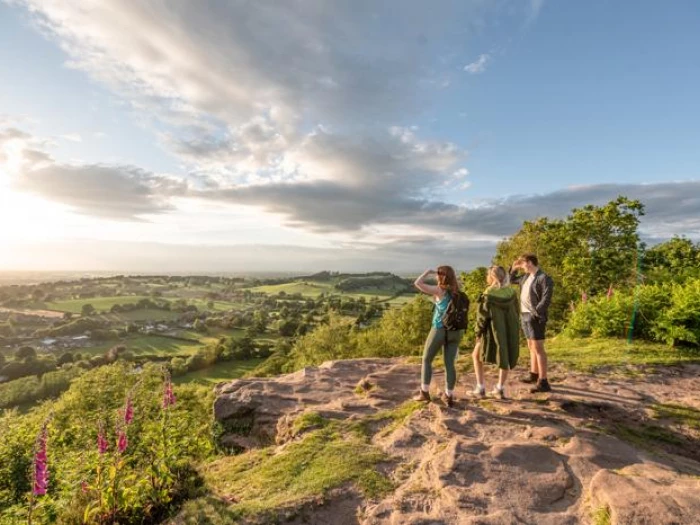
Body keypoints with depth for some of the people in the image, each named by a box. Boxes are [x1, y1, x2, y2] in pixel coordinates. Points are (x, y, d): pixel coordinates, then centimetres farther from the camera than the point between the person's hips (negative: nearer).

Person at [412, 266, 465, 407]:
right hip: (455, 331, 5)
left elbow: (417, 283, -12)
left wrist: (428, 271, 0)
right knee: (450, 363, 9)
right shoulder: (457, 293, 5)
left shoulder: (439, 290, -10)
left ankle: (424, 392, 14)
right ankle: (449, 396, 12)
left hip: (440, 330, -5)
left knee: (427, 360, 11)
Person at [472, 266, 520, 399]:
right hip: (509, 330, 4)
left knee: (477, 356, 15)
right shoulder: (511, 292, -3)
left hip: (492, 331, -4)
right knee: (505, 358, 22)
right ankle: (500, 388, 23)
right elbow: (516, 313, 6)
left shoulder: (488, 294, -17)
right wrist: (514, 331, 17)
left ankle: (480, 387, 13)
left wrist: (478, 333, -1)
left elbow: (482, 316, -13)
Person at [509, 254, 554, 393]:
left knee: (538, 348, -8)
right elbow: (512, 280, 31)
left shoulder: (544, 278, -12)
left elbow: (546, 298, -20)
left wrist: (536, 312, -24)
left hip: (535, 317, -9)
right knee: (531, 347, 18)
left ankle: (543, 382, -4)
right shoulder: (526, 276, 14)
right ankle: (534, 375, 32)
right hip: (525, 315, 9)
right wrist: (514, 267, 17)